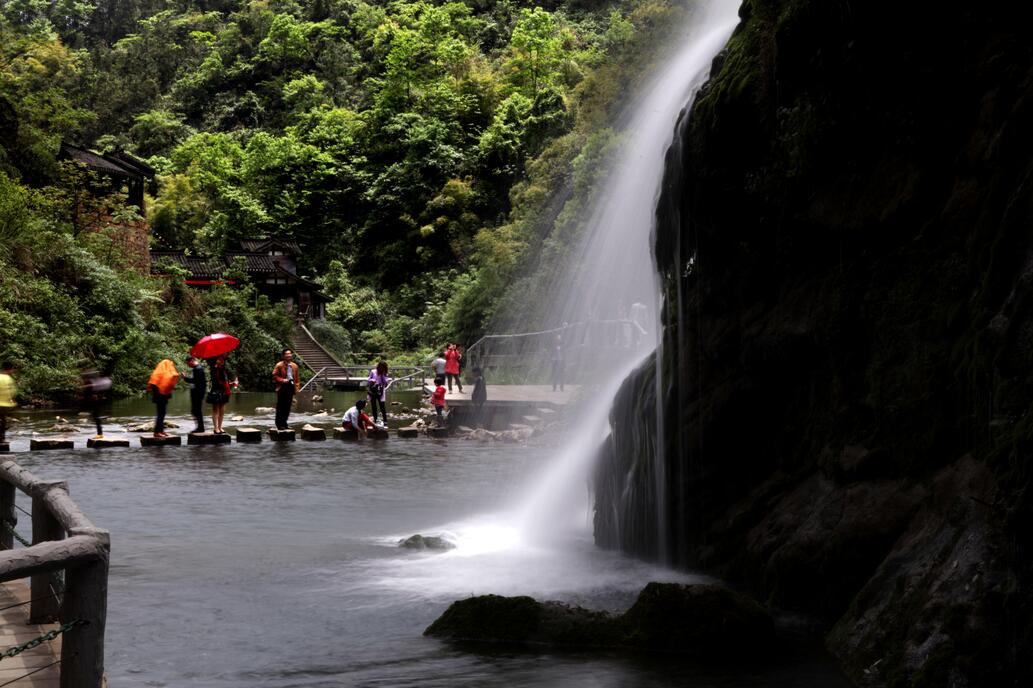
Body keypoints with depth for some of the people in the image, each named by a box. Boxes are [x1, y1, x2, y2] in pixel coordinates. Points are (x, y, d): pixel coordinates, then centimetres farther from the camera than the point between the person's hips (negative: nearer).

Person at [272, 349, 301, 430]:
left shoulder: (294, 366, 12)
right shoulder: (279, 365, -3)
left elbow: (297, 378, 17)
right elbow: (274, 376, -3)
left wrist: (297, 387, 8)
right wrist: (282, 380, -16)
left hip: (291, 387, 5)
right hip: (282, 388, -5)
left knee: (288, 406, 6)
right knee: (281, 406, -5)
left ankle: (284, 423, 15)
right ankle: (279, 424, 0)